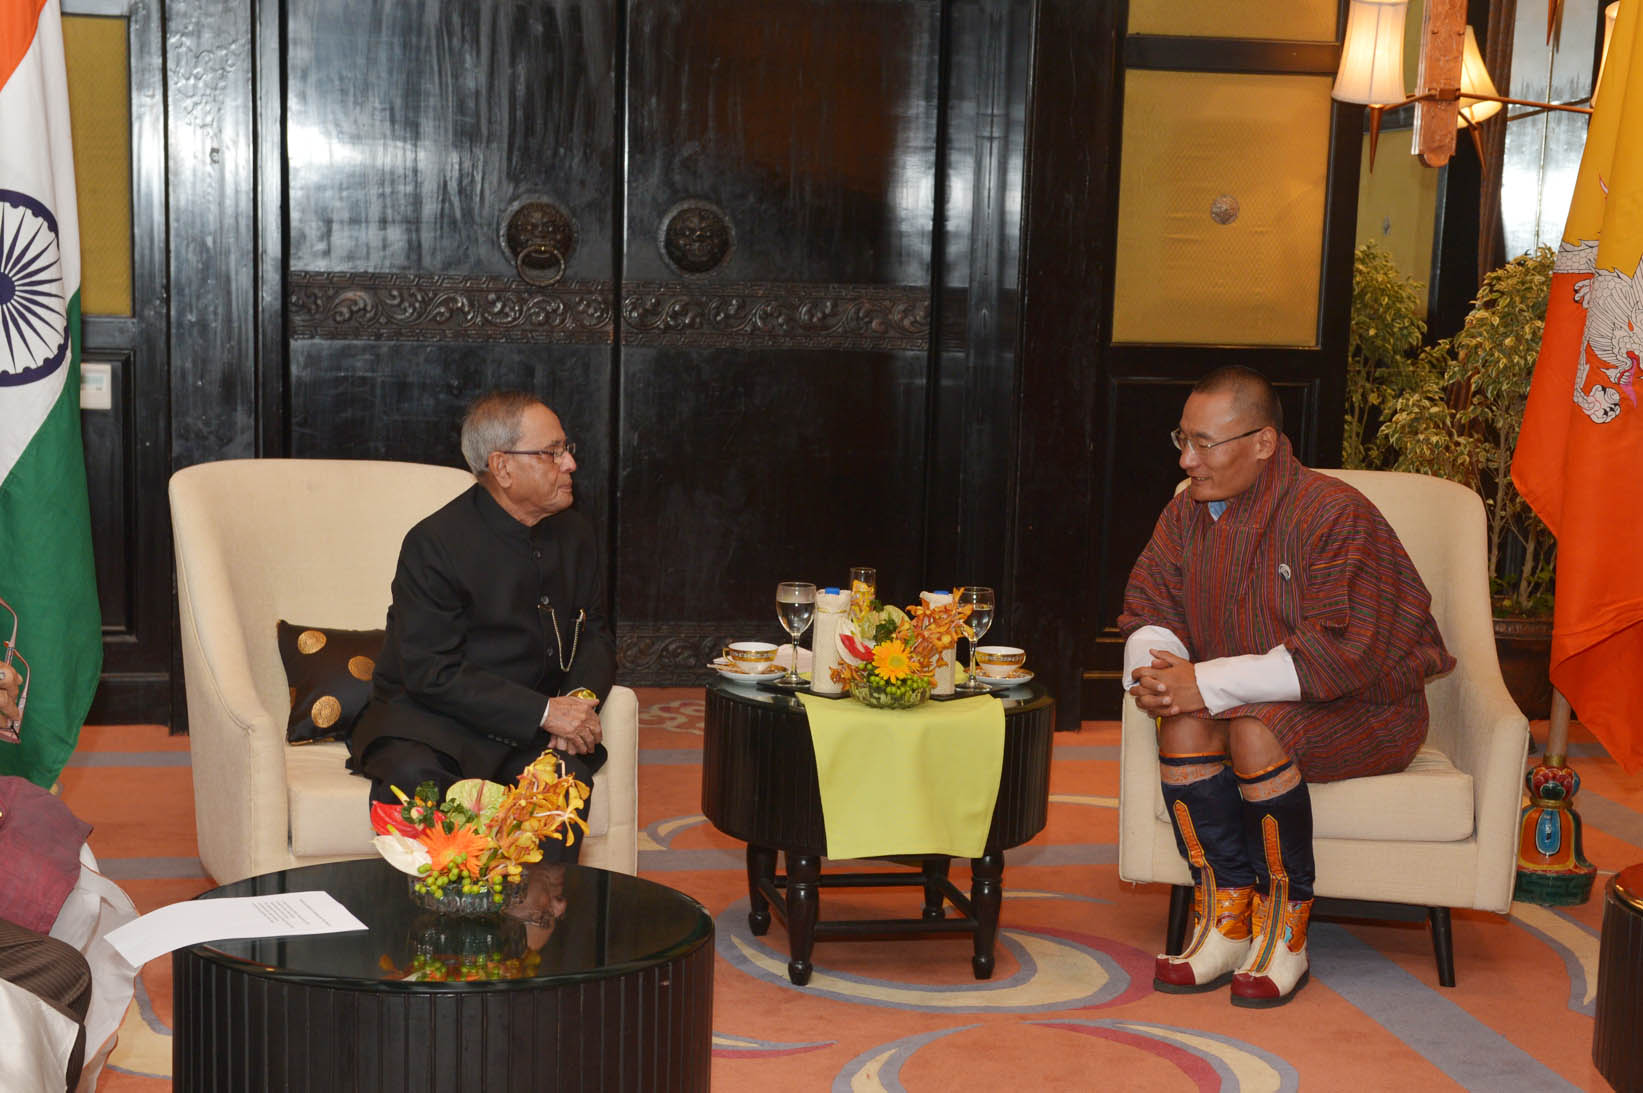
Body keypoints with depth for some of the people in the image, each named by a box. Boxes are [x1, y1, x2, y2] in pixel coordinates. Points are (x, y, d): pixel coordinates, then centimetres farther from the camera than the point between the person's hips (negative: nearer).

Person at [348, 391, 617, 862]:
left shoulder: (574, 532, 8)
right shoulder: (434, 544, -13)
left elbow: (595, 632, 17)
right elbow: (431, 673, -18)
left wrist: (583, 695, -7)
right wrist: (543, 711, -22)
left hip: (532, 725, 4)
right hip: (428, 720, -4)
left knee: (567, 775, -28)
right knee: (413, 778, -36)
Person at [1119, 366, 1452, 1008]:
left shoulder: (1334, 514, -21)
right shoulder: (1187, 513, 1)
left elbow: (1341, 654, -29)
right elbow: (1148, 612, 6)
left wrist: (1207, 683, -32)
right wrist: (1153, 671, -20)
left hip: (1360, 709, -6)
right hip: (1251, 701, 6)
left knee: (1256, 727, -34)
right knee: (1181, 722, -25)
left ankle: (1285, 931, -18)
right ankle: (1227, 922, -17)